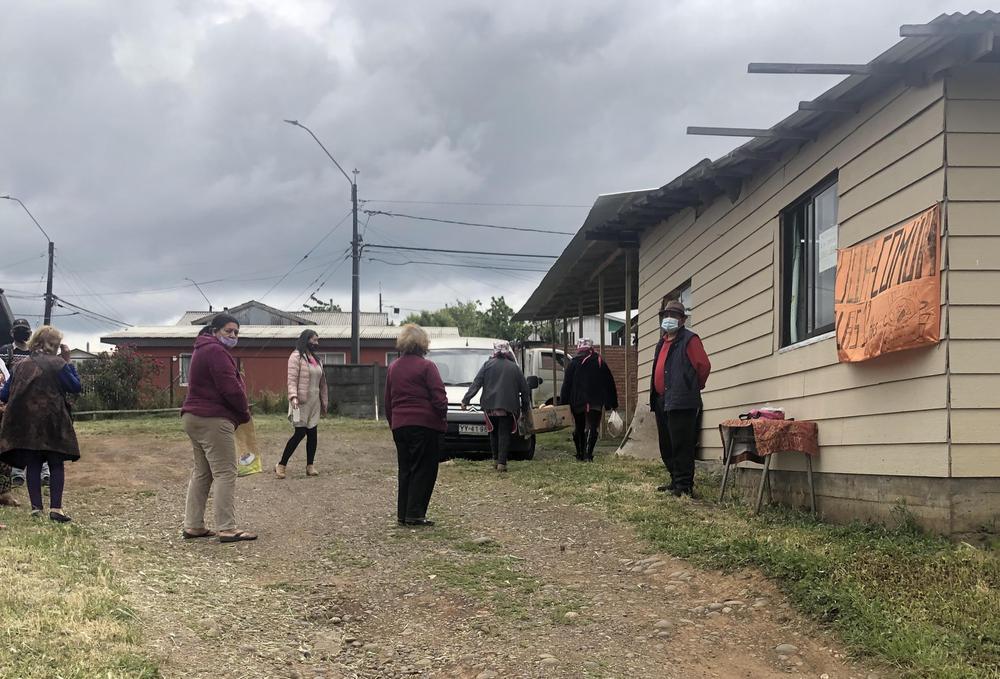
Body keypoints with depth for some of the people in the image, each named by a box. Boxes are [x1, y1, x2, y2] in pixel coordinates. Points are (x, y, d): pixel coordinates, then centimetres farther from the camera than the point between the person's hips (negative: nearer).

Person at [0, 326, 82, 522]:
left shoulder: (22, 364, 5)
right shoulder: (57, 364, -7)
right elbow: (75, 387, 0)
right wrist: (68, 362, 4)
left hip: (25, 424, 3)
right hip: (52, 423, -3)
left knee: (32, 465, 9)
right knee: (56, 465, 5)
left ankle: (36, 507, 5)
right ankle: (55, 508, -3)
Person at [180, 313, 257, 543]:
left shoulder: (203, 350, 21)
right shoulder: (216, 351, -14)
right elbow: (230, 388, -19)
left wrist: (240, 411, 9)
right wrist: (244, 413, -4)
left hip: (194, 418, 11)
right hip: (213, 420, -11)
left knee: (201, 472, 15)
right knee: (225, 473, -9)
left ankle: (193, 525, 17)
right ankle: (226, 529, -10)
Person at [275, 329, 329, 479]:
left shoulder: (317, 359, 17)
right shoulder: (296, 357, -7)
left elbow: (322, 383, 21)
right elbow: (292, 379, -14)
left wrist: (323, 402, 20)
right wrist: (293, 396, -27)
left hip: (314, 402, 7)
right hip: (301, 402, -7)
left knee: (312, 433, 4)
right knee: (300, 433, -8)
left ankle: (310, 466, 11)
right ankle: (281, 465, 1)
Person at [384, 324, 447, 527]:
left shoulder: (393, 367, 11)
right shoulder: (426, 366, -10)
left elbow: (388, 401, 16)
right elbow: (439, 398, -14)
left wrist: (392, 422, 23)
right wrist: (442, 419, 1)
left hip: (399, 425, 6)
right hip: (425, 424, -6)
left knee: (405, 469, 14)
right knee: (424, 470, 0)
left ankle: (403, 514, 14)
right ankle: (415, 513, -4)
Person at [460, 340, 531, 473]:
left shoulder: (488, 365, 2)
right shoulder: (514, 367, 6)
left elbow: (476, 384, -2)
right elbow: (524, 389, 9)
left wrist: (466, 400, -1)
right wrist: (526, 407, 18)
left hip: (490, 406, 0)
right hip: (508, 407, 0)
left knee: (494, 433, 16)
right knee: (504, 434, 0)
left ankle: (496, 459, 17)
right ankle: (502, 463, -7)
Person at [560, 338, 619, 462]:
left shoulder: (573, 364, 3)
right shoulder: (600, 363, 7)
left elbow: (566, 385, 0)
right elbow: (610, 384, 10)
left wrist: (563, 403, 3)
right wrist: (613, 403, 15)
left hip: (577, 403, 1)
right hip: (595, 403, -1)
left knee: (579, 428, 14)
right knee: (592, 427, -5)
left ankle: (580, 454, 18)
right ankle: (588, 453, -21)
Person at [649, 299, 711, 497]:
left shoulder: (689, 340, -7)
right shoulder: (662, 343, 20)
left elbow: (704, 366, -10)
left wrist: (694, 388, 2)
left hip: (681, 402, -9)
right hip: (662, 401, 9)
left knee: (681, 446, -9)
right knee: (666, 447, 14)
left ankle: (685, 486, -6)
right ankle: (675, 481, 24)